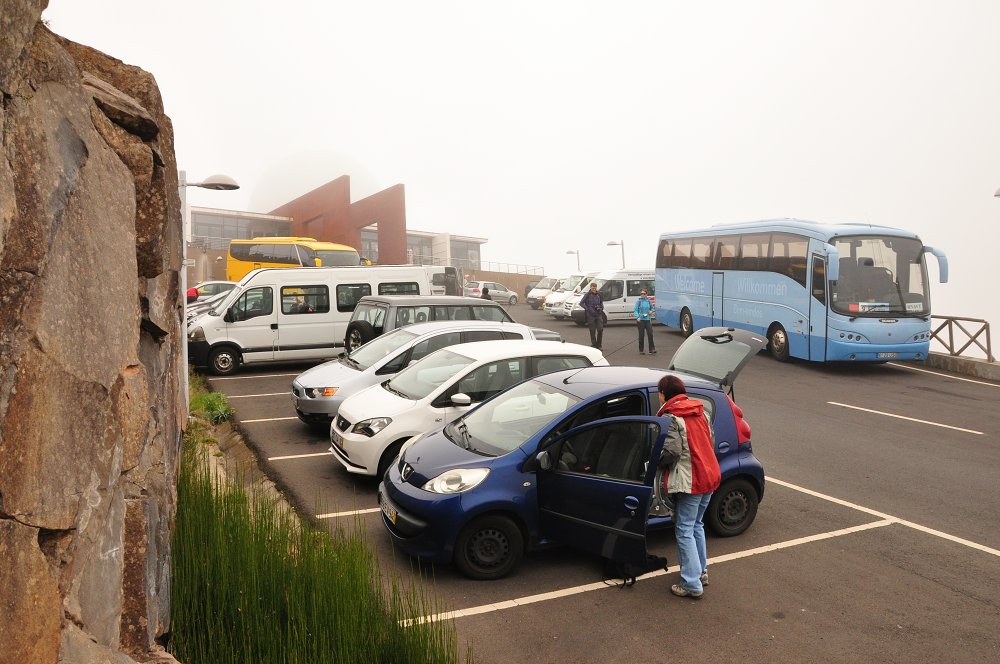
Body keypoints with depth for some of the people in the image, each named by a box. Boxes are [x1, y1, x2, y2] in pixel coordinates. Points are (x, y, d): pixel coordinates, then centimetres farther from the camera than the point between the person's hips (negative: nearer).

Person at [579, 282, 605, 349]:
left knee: (600, 329, -4)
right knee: (592, 331, 1)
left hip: (598, 314, 3)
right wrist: (588, 309, -14)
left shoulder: (598, 295, 7)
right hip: (590, 315, -3)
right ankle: (593, 344, 14)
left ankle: (598, 345, 9)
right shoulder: (587, 294, -4)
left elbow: (601, 302, 22)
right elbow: (581, 303, -6)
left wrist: (601, 308, 1)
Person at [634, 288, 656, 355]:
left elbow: (652, 307, 24)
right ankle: (641, 350, 11)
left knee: (650, 334, -4)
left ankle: (651, 349, 2)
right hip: (641, 320, -2)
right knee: (641, 335, 2)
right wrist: (637, 317, -19)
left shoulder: (648, 301, 8)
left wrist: (651, 311, 1)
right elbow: (635, 310, -3)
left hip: (648, 319, 2)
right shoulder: (638, 301, -1)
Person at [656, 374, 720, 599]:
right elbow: (711, 441, 14)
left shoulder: (670, 418, -13)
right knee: (697, 525, 22)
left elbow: (672, 451, -21)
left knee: (685, 531, -1)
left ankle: (692, 584, 1)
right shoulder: (700, 411, 11)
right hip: (710, 476, 8)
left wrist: (658, 463, -3)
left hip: (689, 481, -8)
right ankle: (701, 571, 30)